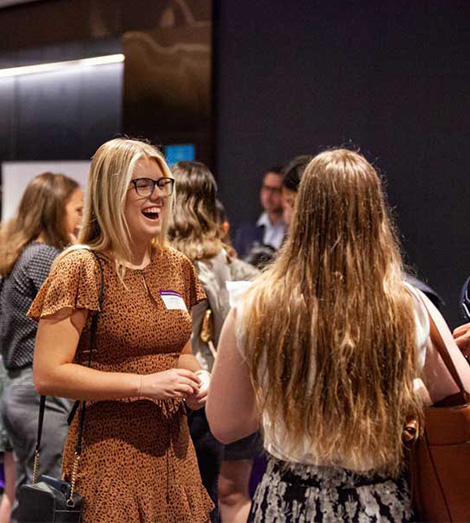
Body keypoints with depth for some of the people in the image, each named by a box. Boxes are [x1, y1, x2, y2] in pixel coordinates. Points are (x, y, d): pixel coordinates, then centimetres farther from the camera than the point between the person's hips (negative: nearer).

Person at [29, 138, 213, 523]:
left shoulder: (177, 267, 10)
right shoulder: (82, 269, -11)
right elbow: (47, 375, -17)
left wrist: (196, 379, 0)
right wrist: (145, 384, -20)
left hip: (173, 448, 6)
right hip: (110, 455, -6)